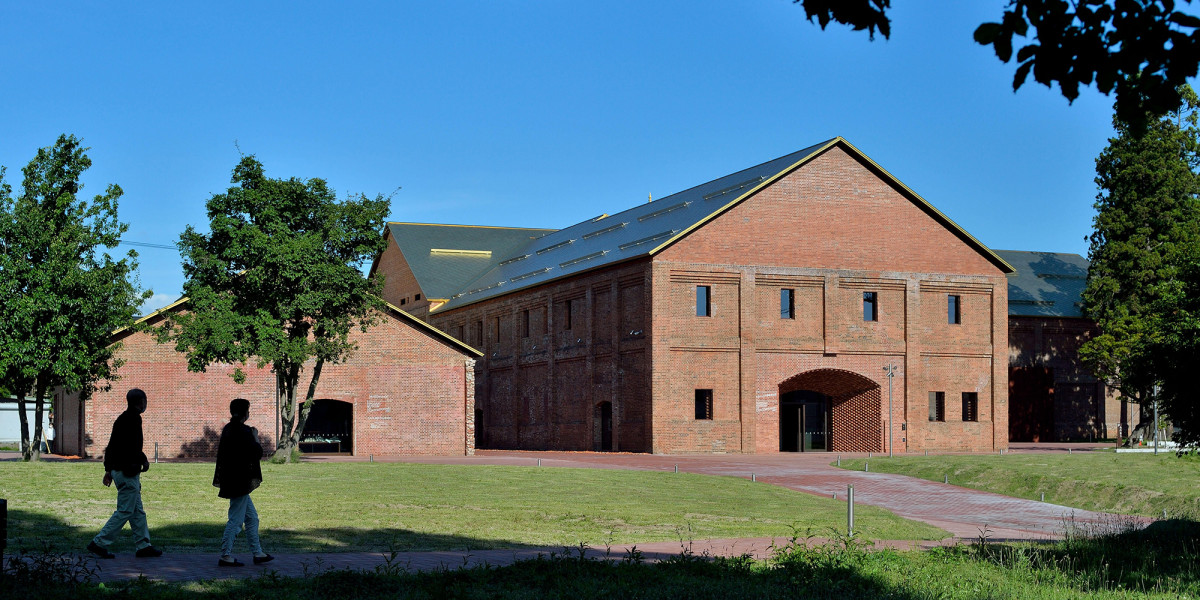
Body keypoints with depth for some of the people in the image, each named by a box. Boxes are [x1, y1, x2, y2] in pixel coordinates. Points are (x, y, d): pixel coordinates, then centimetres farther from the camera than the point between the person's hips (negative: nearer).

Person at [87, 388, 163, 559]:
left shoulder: (122, 419, 15)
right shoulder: (133, 419, -14)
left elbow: (111, 446, 18)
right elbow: (132, 446, -24)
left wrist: (108, 470, 21)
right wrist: (144, 460, -9)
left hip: (118, 470, 10)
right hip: (128, 472, -10)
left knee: (137, 511, 12)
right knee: (125, 511, -6)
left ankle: (143, 545, 15)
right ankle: (99, 543, -6)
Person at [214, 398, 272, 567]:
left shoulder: (228, 429, 10)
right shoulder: (244, 432, -18)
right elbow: (257, 454, -17)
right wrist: (256, 438, -1)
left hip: (231, 481, 10)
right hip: (240, 482, -10)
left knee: (252, 518, 16)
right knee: (236, 519, -4)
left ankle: (258, 553, 22)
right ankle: (225, 556, -1)